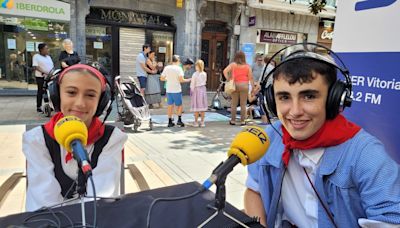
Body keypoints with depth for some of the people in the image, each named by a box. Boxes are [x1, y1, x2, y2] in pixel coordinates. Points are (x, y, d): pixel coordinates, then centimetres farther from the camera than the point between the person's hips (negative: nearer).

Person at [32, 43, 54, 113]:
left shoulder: (48, 57, 17)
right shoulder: (36, 56, -3)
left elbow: (52, 66, 19)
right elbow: (35, 67, -12)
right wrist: (43, 72, -24)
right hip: (41, 77, -6)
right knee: (40, 92, 0)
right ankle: (38, 107, 9)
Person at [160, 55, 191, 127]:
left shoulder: (166, 68, 4)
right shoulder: (178, 68, -9)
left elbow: (162, 78, 7)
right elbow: (181, 80, -16)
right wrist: (188, 80, -1)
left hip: (169, 90, 4)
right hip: (177, 90, -4)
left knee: (170, 106, 12)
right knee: (179, 105, 10)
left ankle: (170, 121, 14)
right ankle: (179, 119, 1)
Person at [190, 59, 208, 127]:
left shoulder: (195, 74, -12)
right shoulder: (205, 74, 1)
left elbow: (192, 84, -10)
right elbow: (205, 82, 10)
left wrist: (191, 91, -1)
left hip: (196, 90, -4)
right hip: (203, 89, 4)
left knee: (196, 107, 2)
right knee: (203, 106, 8)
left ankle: (196, 122, 8)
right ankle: (202, 122, 11)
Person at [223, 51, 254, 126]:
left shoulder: (233, 64, 5)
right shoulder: (247, 66, 4)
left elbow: (225, 71, -8)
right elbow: (250, 78, 0)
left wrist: (228, 80, -2)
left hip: (234, 85, 1)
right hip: (244, 85, -1)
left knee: (234, 103, 7)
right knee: (243, 104, 4)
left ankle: (233, 120, 11)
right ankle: (242, 121, 8)